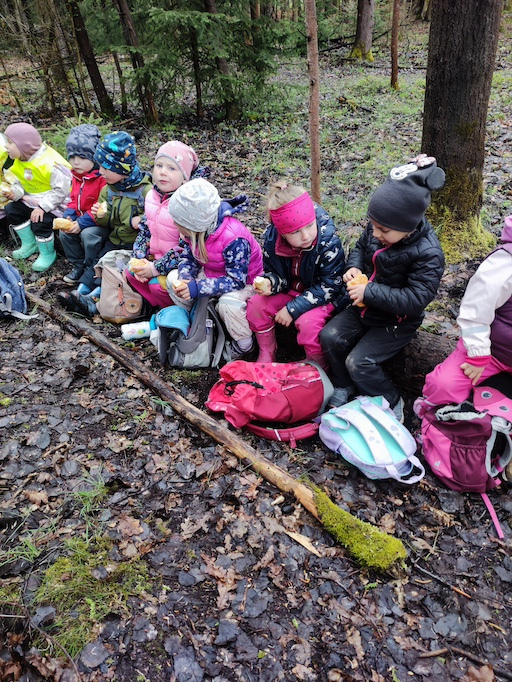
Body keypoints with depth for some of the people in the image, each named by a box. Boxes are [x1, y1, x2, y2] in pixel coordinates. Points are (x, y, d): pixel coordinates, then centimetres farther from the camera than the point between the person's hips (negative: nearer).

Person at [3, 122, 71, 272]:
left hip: (55, 202, -9)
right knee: (12, 209, 3)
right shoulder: (20, 161, -1)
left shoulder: (49, 164, -29)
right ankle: (30, 244, 19)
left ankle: (48, 254, 0)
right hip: (33, 198, 9)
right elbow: (22, 182, 10)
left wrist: (42, 207, -30)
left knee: (40, 221, -27)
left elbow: (61, 189, -27)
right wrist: (15, 192, -14)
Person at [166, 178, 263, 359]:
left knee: (228, 302, -38)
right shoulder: (194, 229, -15)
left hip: (244, 280, -7)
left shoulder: (234, 239, -37)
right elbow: (188, 258, -2)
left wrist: (197, 288, -38)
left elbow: (236, 281, -34)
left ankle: (244, 345, -12)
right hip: (212, 273, 7)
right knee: (174, 278, -9)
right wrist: (185, 279, -25)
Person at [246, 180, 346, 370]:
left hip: (323, 296, -4)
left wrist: (293, 308, -27)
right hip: (291, 289, 5)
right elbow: (275, 274, -1)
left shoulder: (328, 241, -30)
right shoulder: (272, 239, -17)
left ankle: (318, 367, -1)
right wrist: (269, 283, -27)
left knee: (308, 323, -32)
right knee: (256, 305, -15)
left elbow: (329, 286, -25)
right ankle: (266, 355, 9)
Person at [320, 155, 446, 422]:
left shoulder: (427, 254, -28)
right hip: (364, 308, 7)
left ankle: (392, 402, 8)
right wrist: (354, 266, -12)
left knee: (359, 362, -18)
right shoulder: (377, 230, -10)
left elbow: (416, 299, -32)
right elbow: (360, 246, 11)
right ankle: (344, 388, 13)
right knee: (330, 336, -9)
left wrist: (369, 292, -33)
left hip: (396, 322, -6)